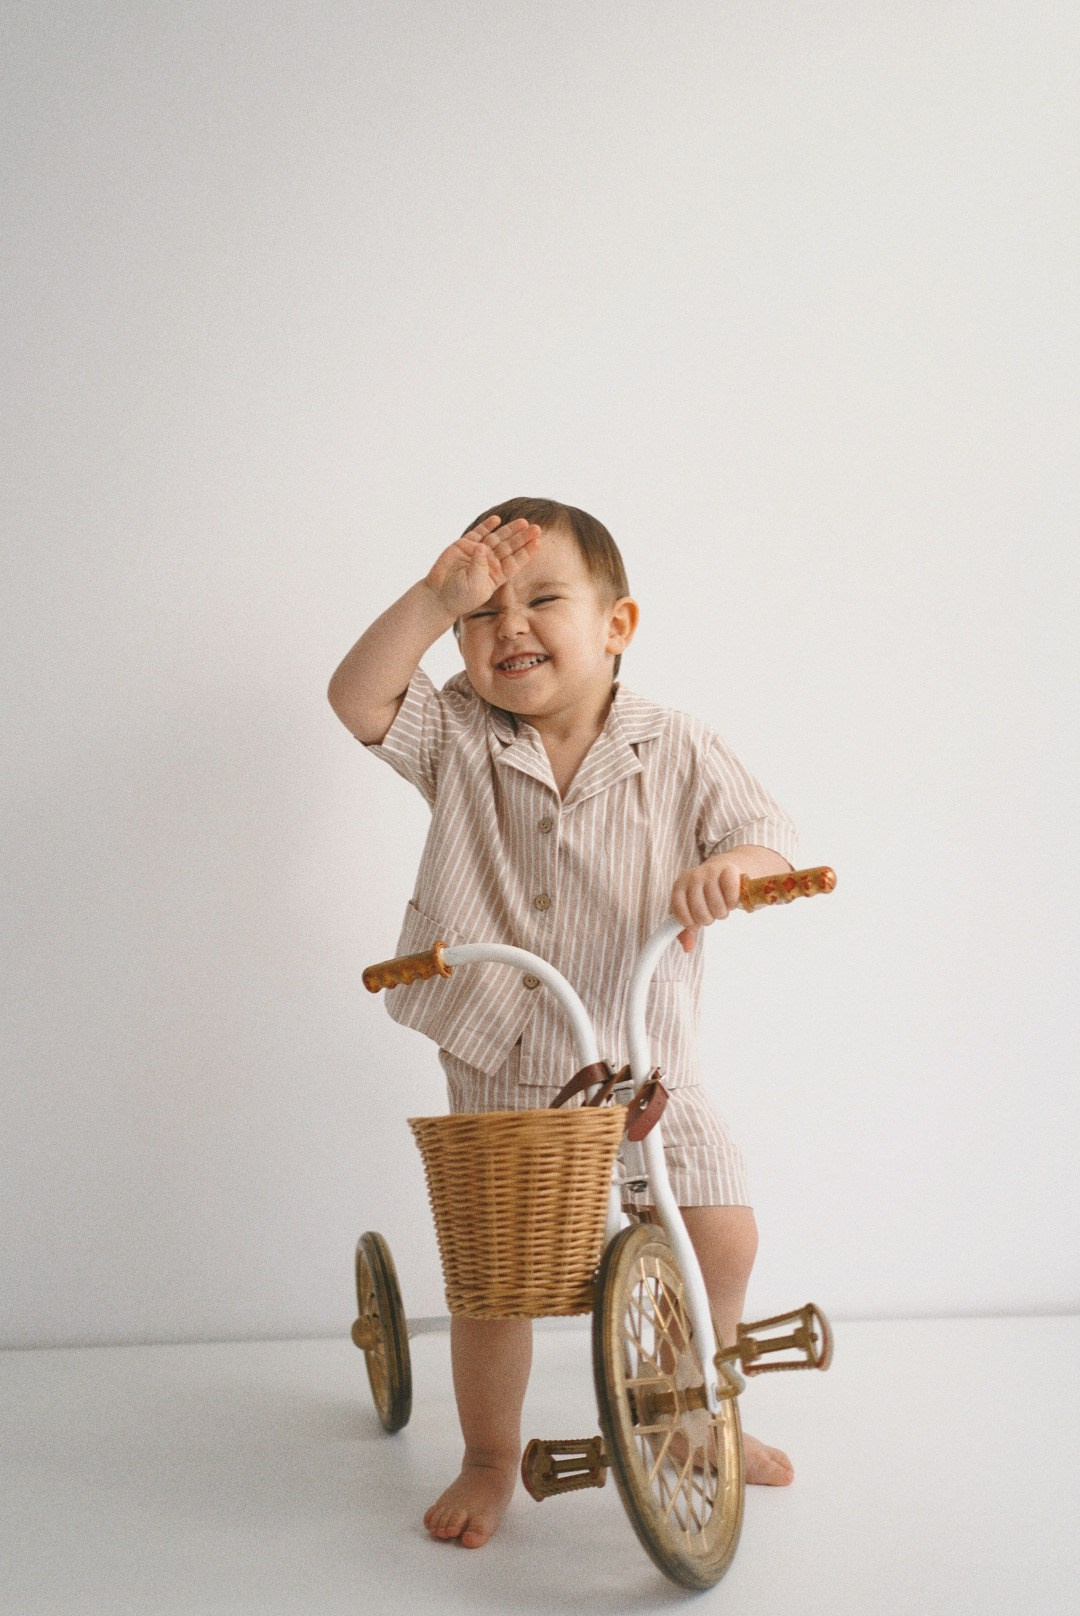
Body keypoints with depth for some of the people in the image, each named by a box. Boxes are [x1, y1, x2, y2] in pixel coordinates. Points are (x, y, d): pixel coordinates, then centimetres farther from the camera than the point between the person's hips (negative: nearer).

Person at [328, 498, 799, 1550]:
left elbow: (772, 847, -5)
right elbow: (357, 698, -16)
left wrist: (731, 868, -29)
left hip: (643, 1064, 1)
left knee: (722, 1235, 3)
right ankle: (491, 1459, 21)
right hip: (500, 1073, -1)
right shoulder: (459, 736, -4)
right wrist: (435, 598, -26)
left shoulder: (677, 753, -4)